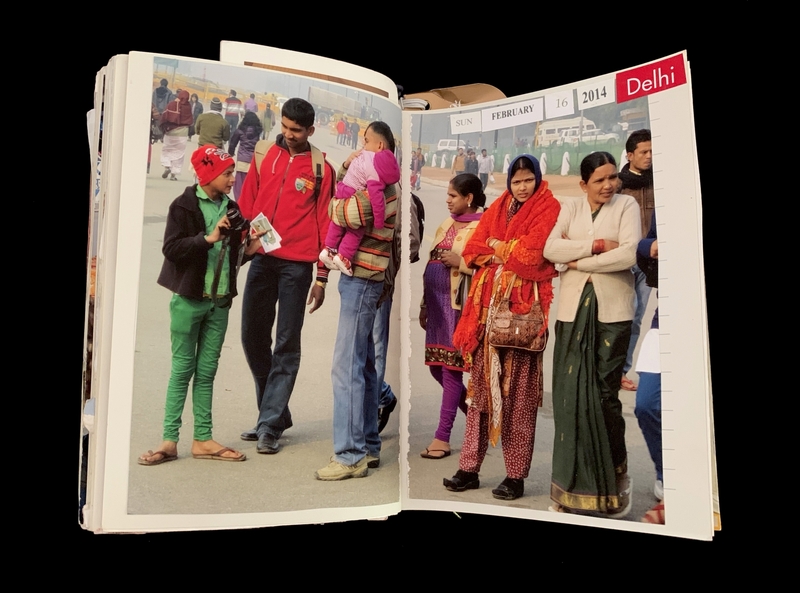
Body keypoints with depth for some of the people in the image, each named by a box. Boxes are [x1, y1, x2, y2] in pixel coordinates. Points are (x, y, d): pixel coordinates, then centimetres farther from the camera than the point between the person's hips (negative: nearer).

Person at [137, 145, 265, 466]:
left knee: (207, 370, 9)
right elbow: (171, 249, -15)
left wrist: (248, 249, -4)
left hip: (220, 301, 5)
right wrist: (208, 238, -22)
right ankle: (169, 440, 10)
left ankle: (203, 439, 16)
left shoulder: (230, 209, 9)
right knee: (182, 368, 1)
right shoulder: (183, 206, -5)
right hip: (189, 299, -4)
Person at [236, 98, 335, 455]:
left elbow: (324, 222, 1)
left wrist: (322, 277, -1)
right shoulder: (265, 155, 11)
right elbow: (247, 203, 14)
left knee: (286, 345, -1)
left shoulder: (320, 168, 2)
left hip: (297, 265, -4)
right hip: (261, 258, 4)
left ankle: (270, 425, 6)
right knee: (253, 338, 7)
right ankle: (276, 412, 23)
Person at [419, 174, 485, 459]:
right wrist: (424, 305, 17)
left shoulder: (481, 227, -7)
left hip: (458, 305, -8)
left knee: (450, 368, -2)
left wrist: (460, 261, -19)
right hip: (437, 302, 8)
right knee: (436, 366, 12)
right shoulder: (447, 223, 16)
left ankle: (442, 436, 8)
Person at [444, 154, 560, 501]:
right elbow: (472, 250, 12)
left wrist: (499, 246, 4)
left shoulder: (547, 209, 3)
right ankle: (470, 467, 13)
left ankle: (516, 475, 6)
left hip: (523, 306, -5)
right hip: (488, 303, 5)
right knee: (480, 386, 5)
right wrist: (510, 253, -3)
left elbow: (533, 251, -10)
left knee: (518, 394, -3)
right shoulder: (497, 208, 19)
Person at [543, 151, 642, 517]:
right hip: (573, 308, 3)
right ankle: (572, 485, 12)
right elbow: (550, 249, -3)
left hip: (612, 310, -2)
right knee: (570, 393, 0)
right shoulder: (570, 208, 13)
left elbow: (630, 254, -10)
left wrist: (579, 262, -6)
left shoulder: (626, 205, 5)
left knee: (605, 393, -1)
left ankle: (614, 477, 19)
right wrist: (597, 245, -11)